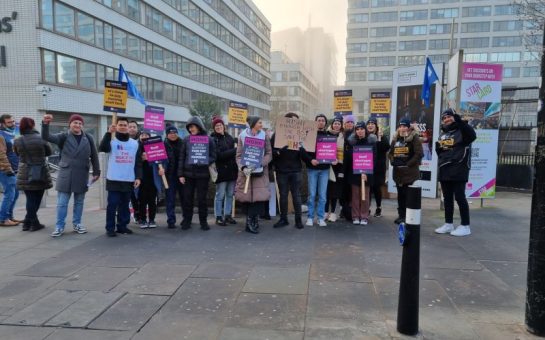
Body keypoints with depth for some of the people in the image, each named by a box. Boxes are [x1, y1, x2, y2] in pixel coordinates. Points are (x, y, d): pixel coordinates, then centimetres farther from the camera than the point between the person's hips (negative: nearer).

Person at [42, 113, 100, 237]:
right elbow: (46, 137, -15)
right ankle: (59, 226, 10)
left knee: (79, 202, 12)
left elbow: (94, 156, 6)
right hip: (65, 174, -2)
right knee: (62, 202, 2)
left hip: (82, 175, 2)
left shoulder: (88, 138, 3)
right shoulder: (64, 137, -1)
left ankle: (77, 224, 24)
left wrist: (96, 172, 4)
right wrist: (45, 124, -33)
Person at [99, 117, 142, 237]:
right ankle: (110, 228, 7)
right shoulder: (112, 141, -1)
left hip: (129, 180, 4)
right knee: (112, 204, -2)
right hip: (114, 179, -3)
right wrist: (109, 133, -29)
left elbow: (138, 162, 9)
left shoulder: (135, 143, 9)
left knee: (124, 205, 12)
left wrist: (138, 177, 0)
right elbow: (102, 148, -23)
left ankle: (122, 226, 22)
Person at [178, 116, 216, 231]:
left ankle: (203, 221, 18)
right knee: (187, 198, 6)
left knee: (202, 199, 5)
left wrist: (206, 162, -20)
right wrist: (180, 174, 0)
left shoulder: (208, 139, -1)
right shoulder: (187, 139, 4)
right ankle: (186, 220, 18)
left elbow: (213, 157, 1)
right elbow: (182, 157, 5)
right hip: (188, 174, 2)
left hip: (202, 174, -2)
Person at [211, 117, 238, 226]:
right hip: (221, 171, -5)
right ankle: (218, 217, 8)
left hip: (232, 170, 6)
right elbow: (218, 155, -16)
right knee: (220, 195, -1)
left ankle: (228, 215, 21)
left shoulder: (229, 137, 12)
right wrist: (234, 151, -17)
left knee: (230, 194, 11)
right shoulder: (213, 139, -5)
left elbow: (234, 150, 19)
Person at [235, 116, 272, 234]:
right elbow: (239, 155, 1)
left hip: (260, 172, 0)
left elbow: (269, 154, 0)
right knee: (247, 197, 0)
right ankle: (253, 221, 14)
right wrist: (243, 167, -16)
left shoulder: (264, 136, 3)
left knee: (260, 197, -9)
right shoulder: (242, 136, 2)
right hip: (246, 172, 0)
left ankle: (250, 220, 6)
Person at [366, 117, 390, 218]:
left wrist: (379, 138, -19)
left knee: (377, 187, 5)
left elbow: (386, 148, -14)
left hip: (378, 167, -1)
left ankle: (379, 208, 20)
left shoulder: (381, 136, 2)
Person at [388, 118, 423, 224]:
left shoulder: (414, 138, -5)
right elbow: (391, 152, 21)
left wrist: (409, 164, -15)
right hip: (398, 171, 6)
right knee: (400, 194, 11)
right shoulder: (395, 138, 15)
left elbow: (419, 153, -13)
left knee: (408, 195, -6)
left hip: (410, 171, -6)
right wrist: (392, 161, 3)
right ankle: (401, 215, 19)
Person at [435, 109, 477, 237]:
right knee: (447, 197, 11)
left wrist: (459, 121, -34)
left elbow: (472, 135, -27)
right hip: (444, 170, 8)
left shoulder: (461, 130, -5)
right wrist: (438, 147, 2)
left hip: (458, 169, -8)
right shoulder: (443, 134, 18)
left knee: (459, 197, -7)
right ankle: (448, 224, 19)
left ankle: (465, 226, 2)